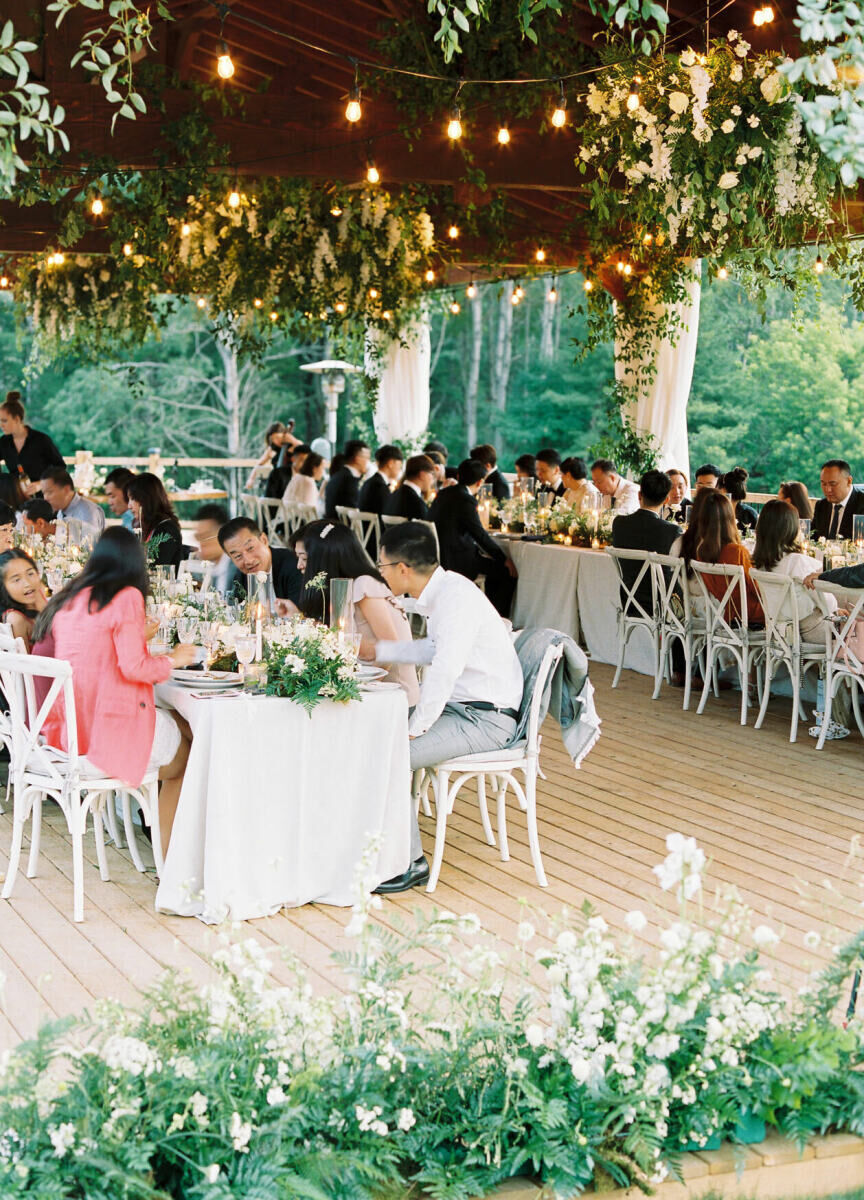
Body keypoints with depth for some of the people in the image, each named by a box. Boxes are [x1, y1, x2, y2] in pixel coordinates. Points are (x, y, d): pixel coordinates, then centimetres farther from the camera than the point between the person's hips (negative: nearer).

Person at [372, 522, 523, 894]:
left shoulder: (456, 597, -21)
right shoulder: (440, 590, 9)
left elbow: (445, 670, -30)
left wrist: (416, 727, -22)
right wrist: (378, 650, 28)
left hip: (484, 719, -10)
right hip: (457, 706, 10)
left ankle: (410, 863, -7)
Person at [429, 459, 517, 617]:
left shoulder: (444, 493, 11)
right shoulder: (466, 500, -16)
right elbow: (480, 534, -16)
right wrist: (504, 559, -9)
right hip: (455, 559, -10)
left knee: (496, 568, 23)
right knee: (509, 572, -6)